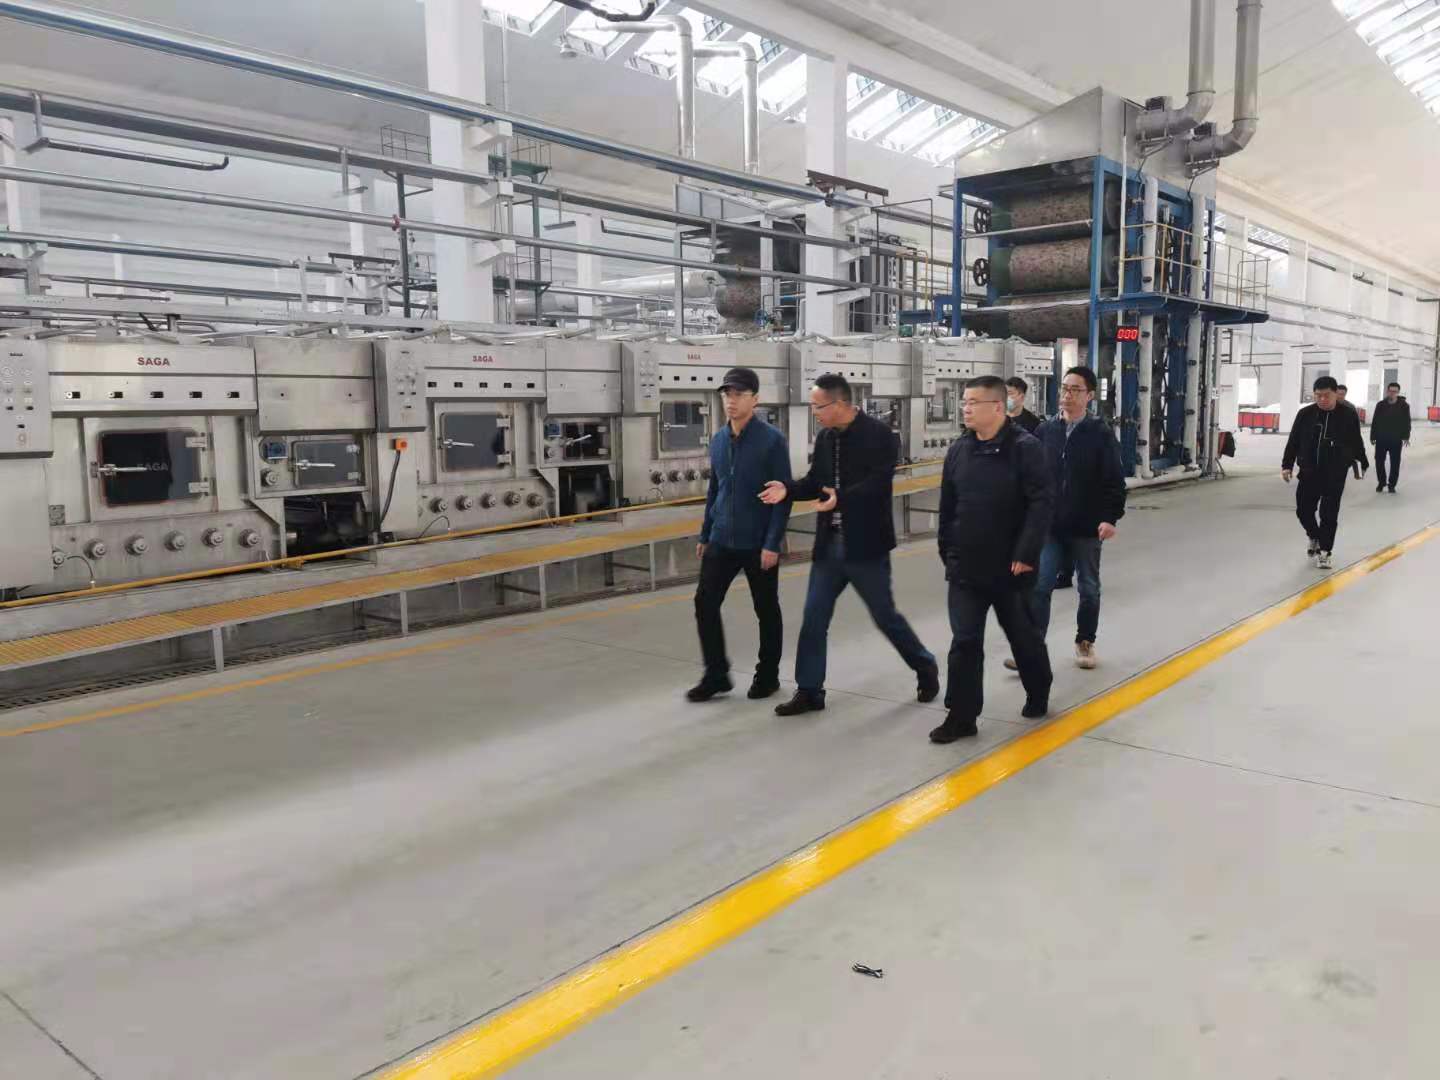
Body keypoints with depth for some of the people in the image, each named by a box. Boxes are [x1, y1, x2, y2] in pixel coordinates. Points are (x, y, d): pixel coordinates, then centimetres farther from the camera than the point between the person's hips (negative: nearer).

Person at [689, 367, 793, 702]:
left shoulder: (772, 440, -11)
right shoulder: (718, 440, 6)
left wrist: (772, 543, -17)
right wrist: (705, 535, 15)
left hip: (758, 544, -5)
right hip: (722, 541, 5)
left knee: (766, 610, 9)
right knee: (705, 603, 0)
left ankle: (768, 675, 25)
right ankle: (716, 674, 14)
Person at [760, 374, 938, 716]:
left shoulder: (878, 434, -13)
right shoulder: (825, 438, 7)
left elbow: (878, 483, -21)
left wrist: (841, 498, -34)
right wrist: (789, 490, -6)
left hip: (865, 545, -6)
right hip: (829, 544, 6)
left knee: (885, 616, 6)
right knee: (814, 617, 5)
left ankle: (925, 668, 30)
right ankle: (809, 691, 16)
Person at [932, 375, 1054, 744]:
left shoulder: (1025, 448, -12)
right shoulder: (958, 450, 5)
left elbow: (1042, 503, -17)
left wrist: (1026, 554, -21)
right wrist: (947, 551, 12)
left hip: (1010, 568, -4)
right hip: (965, 568, 4)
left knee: (1023, 636, 16)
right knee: (964, 642, 2)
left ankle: (1038, 695, 39)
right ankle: (961, 716, 8)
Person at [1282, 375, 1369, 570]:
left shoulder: (1349, 415, -4)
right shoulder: (1305, 414, -2)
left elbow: (1356, 441, 8)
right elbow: (1293, 441, 3)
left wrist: (1363, 462, 20)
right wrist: (1287, 465, -2)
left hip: (1336, 473, -2)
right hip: (1309, 471, 2)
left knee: (1329, 514, -2)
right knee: (1303, 510, 5)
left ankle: (1326, 550, 9)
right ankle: (1315, 537, 33)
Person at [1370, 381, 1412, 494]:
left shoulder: (1404, 405, -2)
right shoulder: (1380, 405, 0)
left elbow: (1407, 422, -1)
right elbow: (1374, 422, 3)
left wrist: (1406, 436, -8)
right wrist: (1372, 437, 2)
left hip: (1396, 439, -1)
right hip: (1381, 439, 1)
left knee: (1395, 463, 4)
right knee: (1379, 461, 5)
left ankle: (1391, 485, 16)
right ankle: (1381, 482, 22)